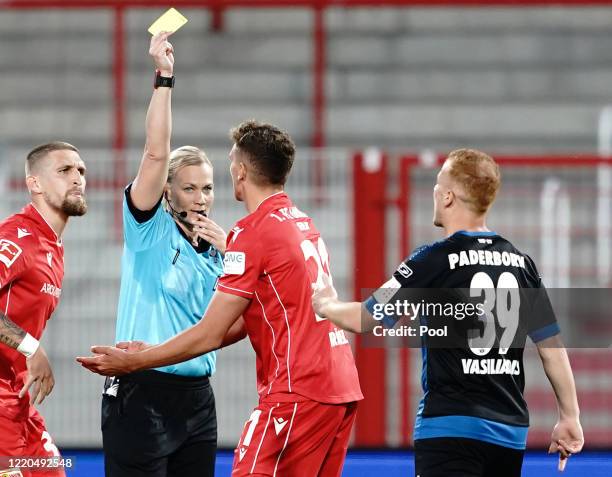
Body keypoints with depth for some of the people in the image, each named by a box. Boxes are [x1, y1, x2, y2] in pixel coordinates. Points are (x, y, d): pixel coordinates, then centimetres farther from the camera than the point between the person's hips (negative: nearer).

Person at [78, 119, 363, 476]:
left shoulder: (252, 233, -10)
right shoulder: (306, 225, 16)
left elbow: (209, 336, -9)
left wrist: (131, 362, -2)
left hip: (298, 394, -9)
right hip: (343, 389, 9)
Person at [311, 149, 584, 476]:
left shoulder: (433, 261, -8)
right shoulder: (520, 262, 7)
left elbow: (364, 320, -1)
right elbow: (551, 345, 9)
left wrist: (326, 306, 20)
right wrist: (569, 417, 17)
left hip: (450, 426, -6)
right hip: (510, 430, 6)